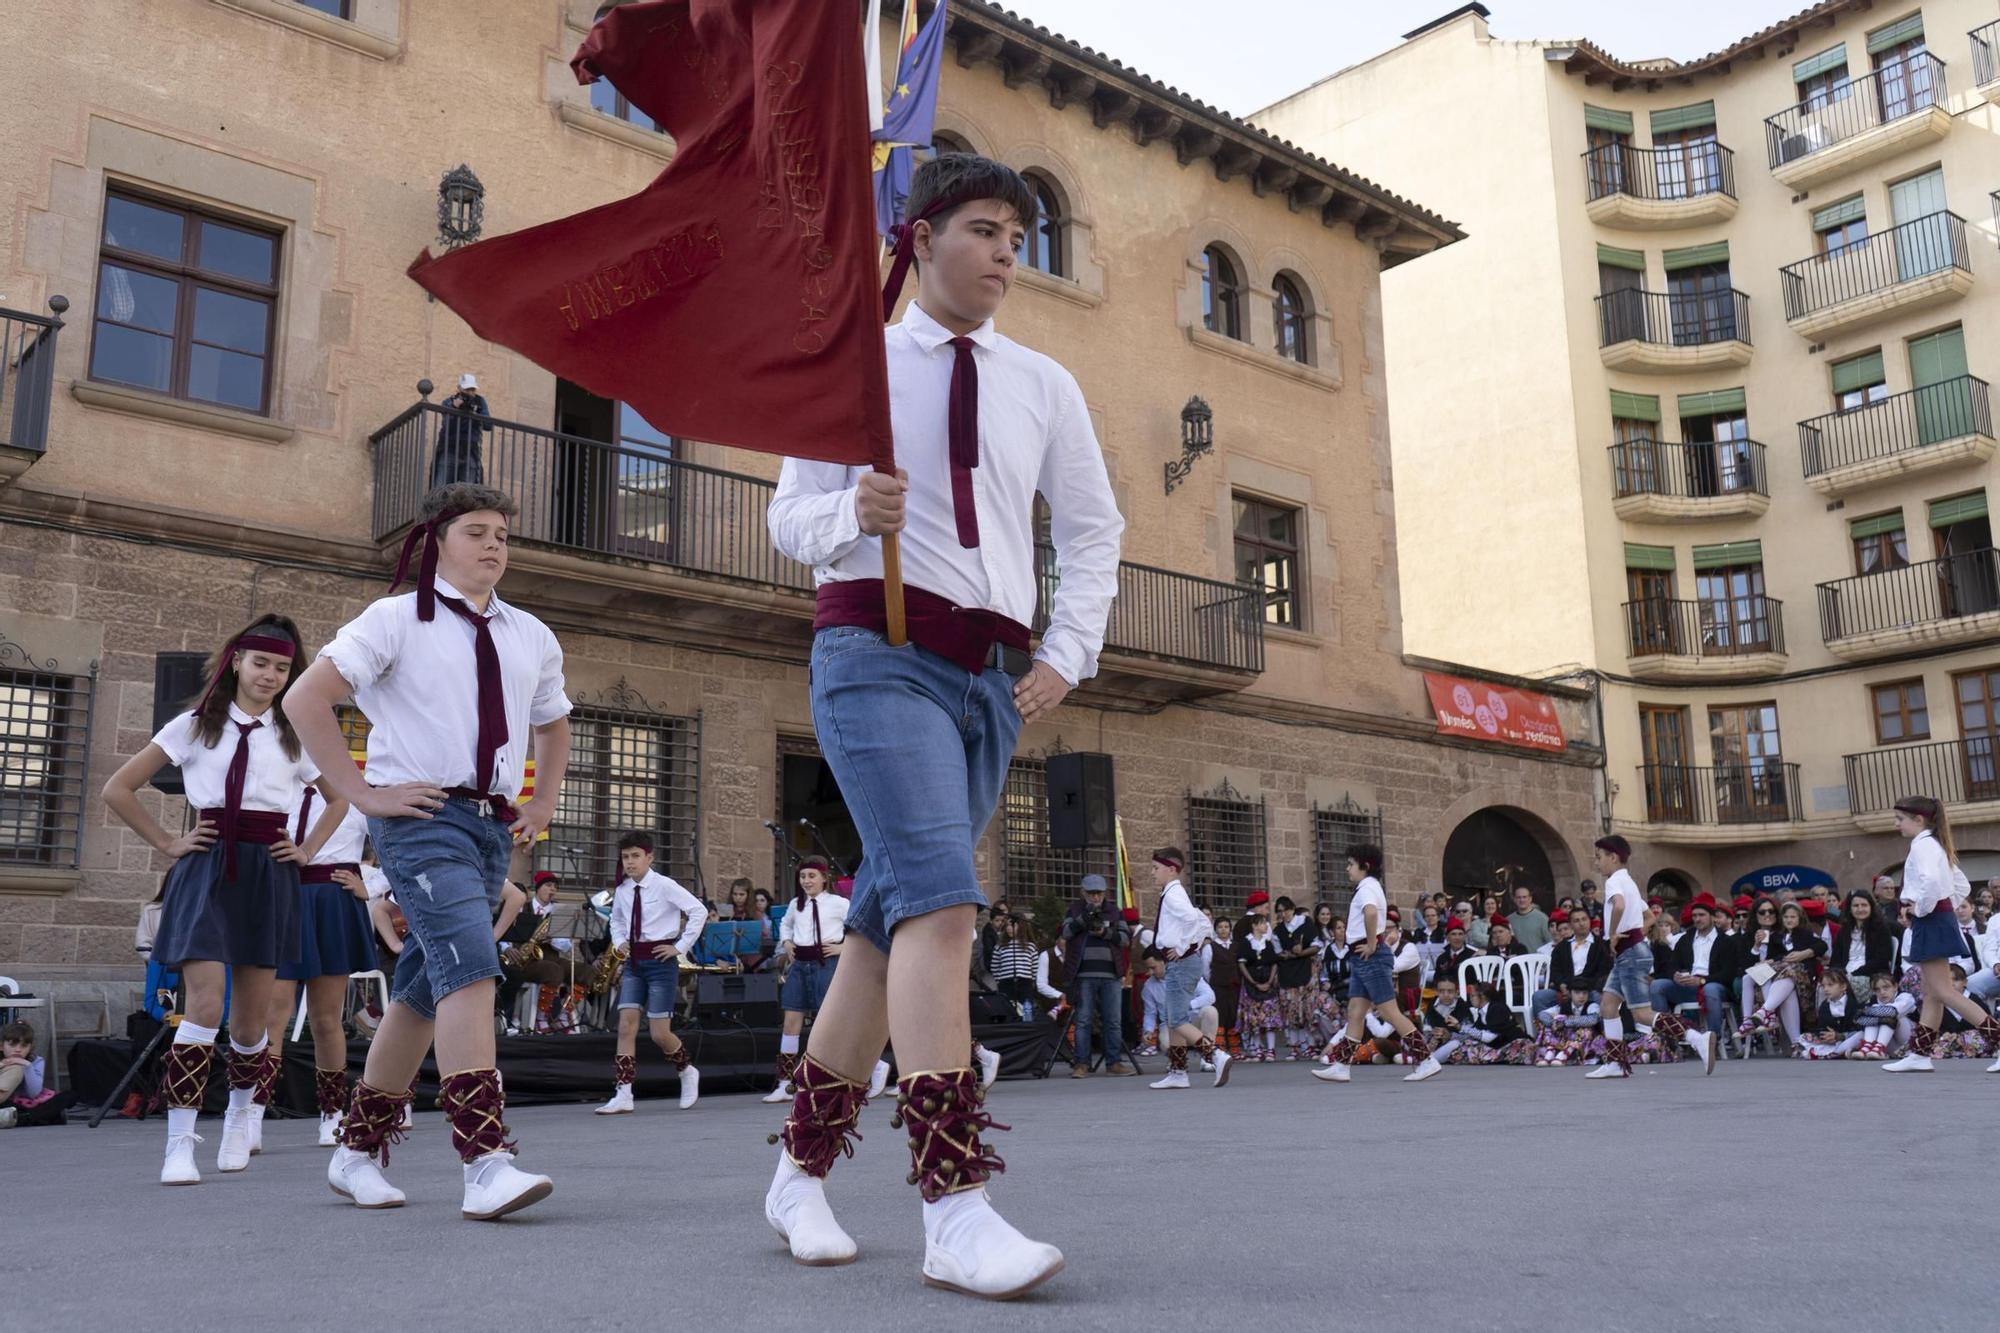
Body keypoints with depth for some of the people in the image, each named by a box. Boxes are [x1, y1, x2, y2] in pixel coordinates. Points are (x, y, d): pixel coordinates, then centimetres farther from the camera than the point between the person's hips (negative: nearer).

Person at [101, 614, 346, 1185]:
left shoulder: (294, 736, 10)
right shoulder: (195, 727, 5)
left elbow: (339, 799, 24)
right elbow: (118, 789, 8)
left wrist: (307, 850, 11)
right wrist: (168, 843, 2)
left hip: (268, 874, 2)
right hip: (206, 870, -2)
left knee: (252, 1014, 6)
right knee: (205, 1005, -16)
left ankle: (240, 1117, 28)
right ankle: (180, 1144, -12)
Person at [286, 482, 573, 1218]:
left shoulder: (531, 637, 15)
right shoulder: (398, 619, 0)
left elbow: (553, 725, 31)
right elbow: (307, 700, -6)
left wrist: (542, 806, 18)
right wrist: (363, 793, -10)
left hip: (494, 826, 6)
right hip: (421, 815, -6)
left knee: (425, 991, 11)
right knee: (469, 965, -23)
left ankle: (360, 1149, 24)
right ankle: (485, 1161, -27)